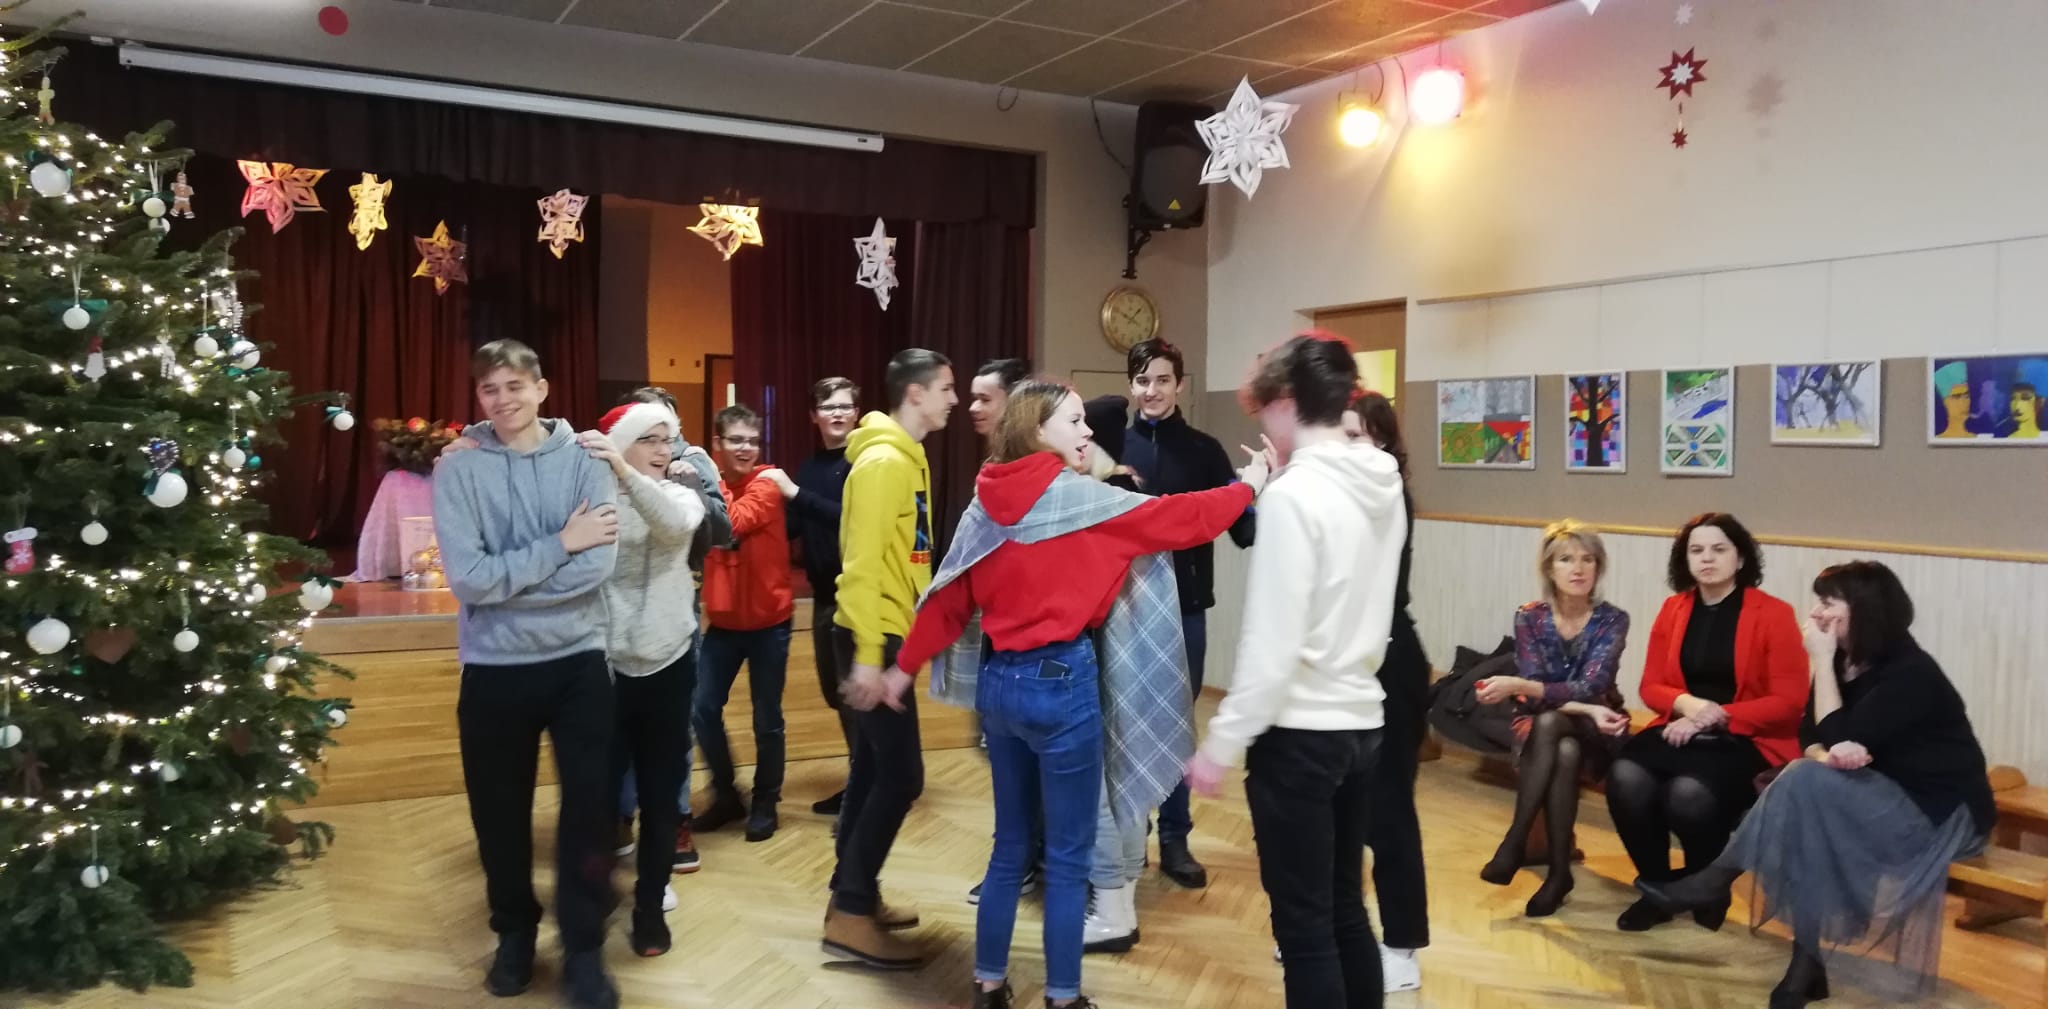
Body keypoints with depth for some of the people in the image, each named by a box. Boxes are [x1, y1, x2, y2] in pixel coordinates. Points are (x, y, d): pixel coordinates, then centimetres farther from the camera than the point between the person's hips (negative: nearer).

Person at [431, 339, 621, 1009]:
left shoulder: (586, 462, -4)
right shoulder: (457, 471, -6)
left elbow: (597, 567, -16)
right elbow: (468, 579, -16)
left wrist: (503, 579, -17)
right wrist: (560, 543, -15)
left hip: (578, 661, 0)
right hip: (494, 669, 0)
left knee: (590, 808, 3)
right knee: (500, 813, 14)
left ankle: (584, 949, 20)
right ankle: (514, 931, 37)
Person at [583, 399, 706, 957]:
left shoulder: (680, 496, 0)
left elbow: (676, 522, -25)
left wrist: (623, 472, -36)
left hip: (667, 665, 2)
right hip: (604, 667, -2)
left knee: (661, 792, 9)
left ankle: (650, 907, 23)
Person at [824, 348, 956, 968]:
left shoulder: (906, 458, 13)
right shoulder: (883, 461, -17)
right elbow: (862, 563, -22)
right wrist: (868, 655, -24)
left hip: (890, 634, 10)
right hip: (874, 637, -10)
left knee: (874, 769, 14)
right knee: (901, 776, -8)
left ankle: (853, 896, 24)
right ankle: (850, 917, 0)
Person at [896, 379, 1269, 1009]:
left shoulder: (988, 500, 6)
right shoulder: (1078, 495, -10)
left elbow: (951, 595, 7)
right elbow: (1178, 520, -7)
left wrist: (906, 665, 16)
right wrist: (1249, 486, 7)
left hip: (999, 680, 7)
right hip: (1060, 682, -7)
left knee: (1011, 844, 18)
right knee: (1067, 856, 5)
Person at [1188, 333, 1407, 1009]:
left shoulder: (1294, 492, -17)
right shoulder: (1385, 485, 6)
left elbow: (1272, 641, -19)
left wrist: (1222, 743, -12)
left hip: (1300, 733, -8)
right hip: (1360, 723, 8)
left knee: (1303, 923, 3)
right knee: (1345, 908, 18)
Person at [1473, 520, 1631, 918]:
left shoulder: (1612, 620, -9)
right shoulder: (1529, 618, -5)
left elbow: (1589, 687, -22)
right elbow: (1535, 694, -11)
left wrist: (1515, 686, -35)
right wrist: (1586, 710, -29)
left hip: (1597, 738, -1)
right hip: (1540, 733, 1)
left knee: (1551, 724, -34)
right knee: (1564, 754, -34)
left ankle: (1515, 842, -30)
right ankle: (1559, 870, -27)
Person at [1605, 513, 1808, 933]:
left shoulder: (1774, 614, -4)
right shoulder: (1673, 609, 9)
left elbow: (1788, 702, -7)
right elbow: (1651, 686, 10)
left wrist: (1716, 716, -16)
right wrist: (1686, 704, -13)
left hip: (1747, 740, -4)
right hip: (1682, 730, 4)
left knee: (1690, 794, -34)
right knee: (1625, 778, -28)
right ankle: (1657, 888, -3)